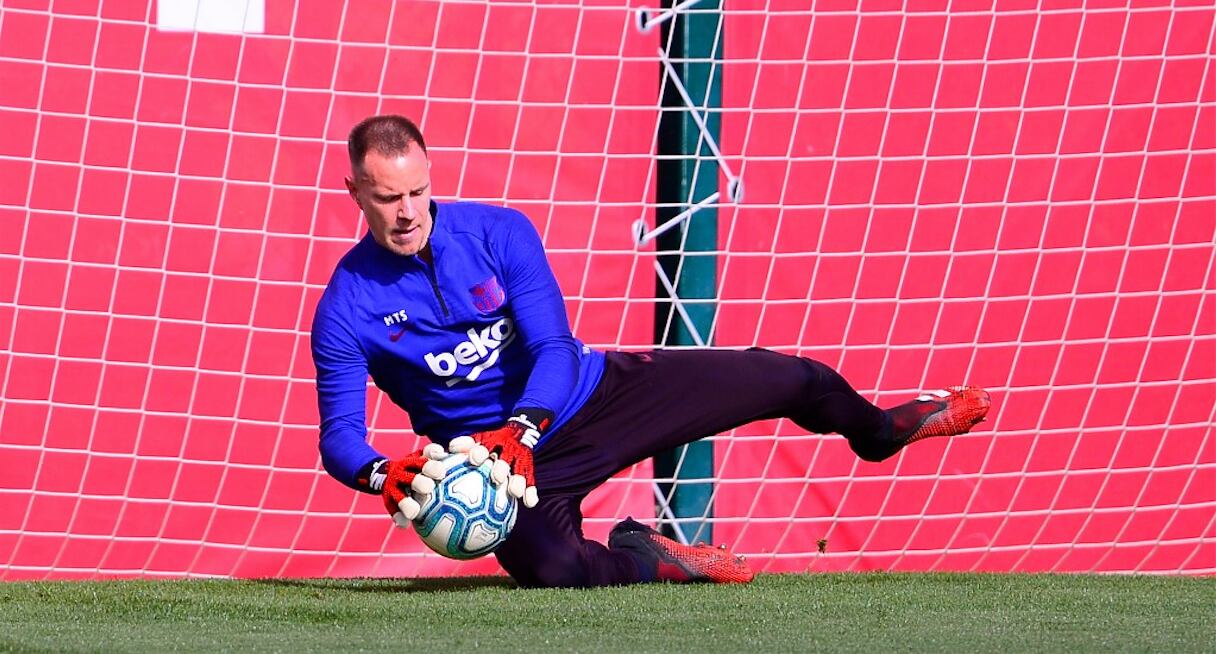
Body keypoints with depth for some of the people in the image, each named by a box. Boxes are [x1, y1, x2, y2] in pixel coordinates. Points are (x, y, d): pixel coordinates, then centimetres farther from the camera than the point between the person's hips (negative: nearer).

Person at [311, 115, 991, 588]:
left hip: (597, 389, 2)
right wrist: (383, 475, -40)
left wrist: (518, 431, -38)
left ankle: (876, 429, 39)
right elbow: (339, 436, -15)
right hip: (505, 456, -2)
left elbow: (553, 349, -18)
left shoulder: (499, 233, -13)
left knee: (784, 380, 3)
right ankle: (642, 560, 1)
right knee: (552, 570, -34)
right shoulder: (346, 311, -15)